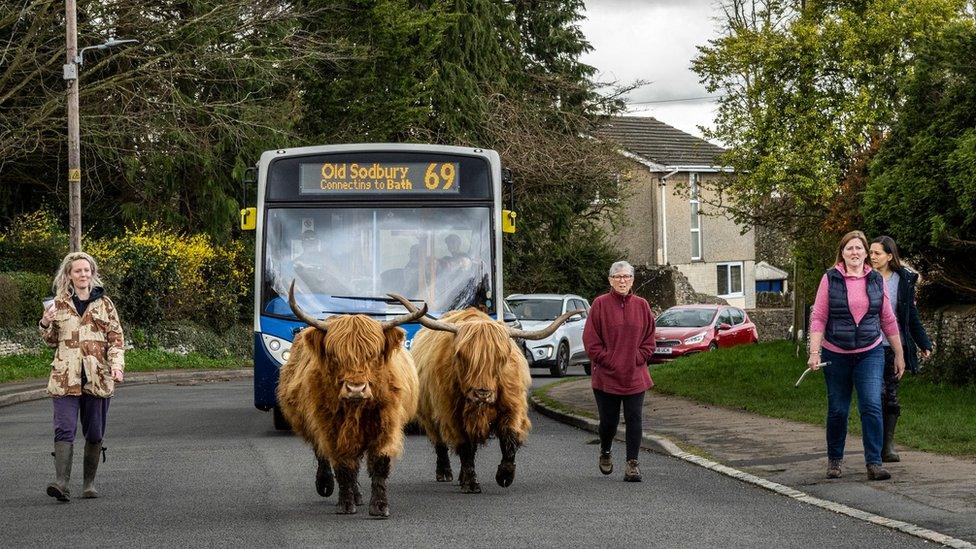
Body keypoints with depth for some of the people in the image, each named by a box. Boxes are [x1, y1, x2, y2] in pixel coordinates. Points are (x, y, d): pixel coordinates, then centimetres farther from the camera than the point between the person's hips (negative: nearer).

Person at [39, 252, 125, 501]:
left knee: (94, 434, 6)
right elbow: (52, 341, 16)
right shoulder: (58, 304, 9)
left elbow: (116, 339, 5)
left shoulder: (104, 304, 7)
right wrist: (45, 325, -5)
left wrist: (117, 365, -10)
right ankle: (62, 483, -23)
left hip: (98, 378, 0)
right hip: (65, 378, 0)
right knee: (64, 429, -14)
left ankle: (90, 483, 18)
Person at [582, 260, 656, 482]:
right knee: (608, 421, 5)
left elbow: (649, 338, 10)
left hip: (635, 376, 2)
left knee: (634, 419, -3)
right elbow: (590, 339, -3)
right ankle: (605, 451, 34)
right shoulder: (600, 304, -2)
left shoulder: (641, 305, 6)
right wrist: (607, 360, -9)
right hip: (606, 376, -2)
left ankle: (632, 463, 1)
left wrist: (638, 359, -2)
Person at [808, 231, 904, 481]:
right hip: (836, 354, -1)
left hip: (870, 354, 1)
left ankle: (874, 463, -12)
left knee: (872, 406, -13)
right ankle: (834, 460, 26)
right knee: (837, 410, 7)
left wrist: (899, 355, 13)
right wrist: (814, 352, -13)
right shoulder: (830, 279, -3)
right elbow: (818, 318, -4)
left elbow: (888, 320, 11)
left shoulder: (876, 280, 4)